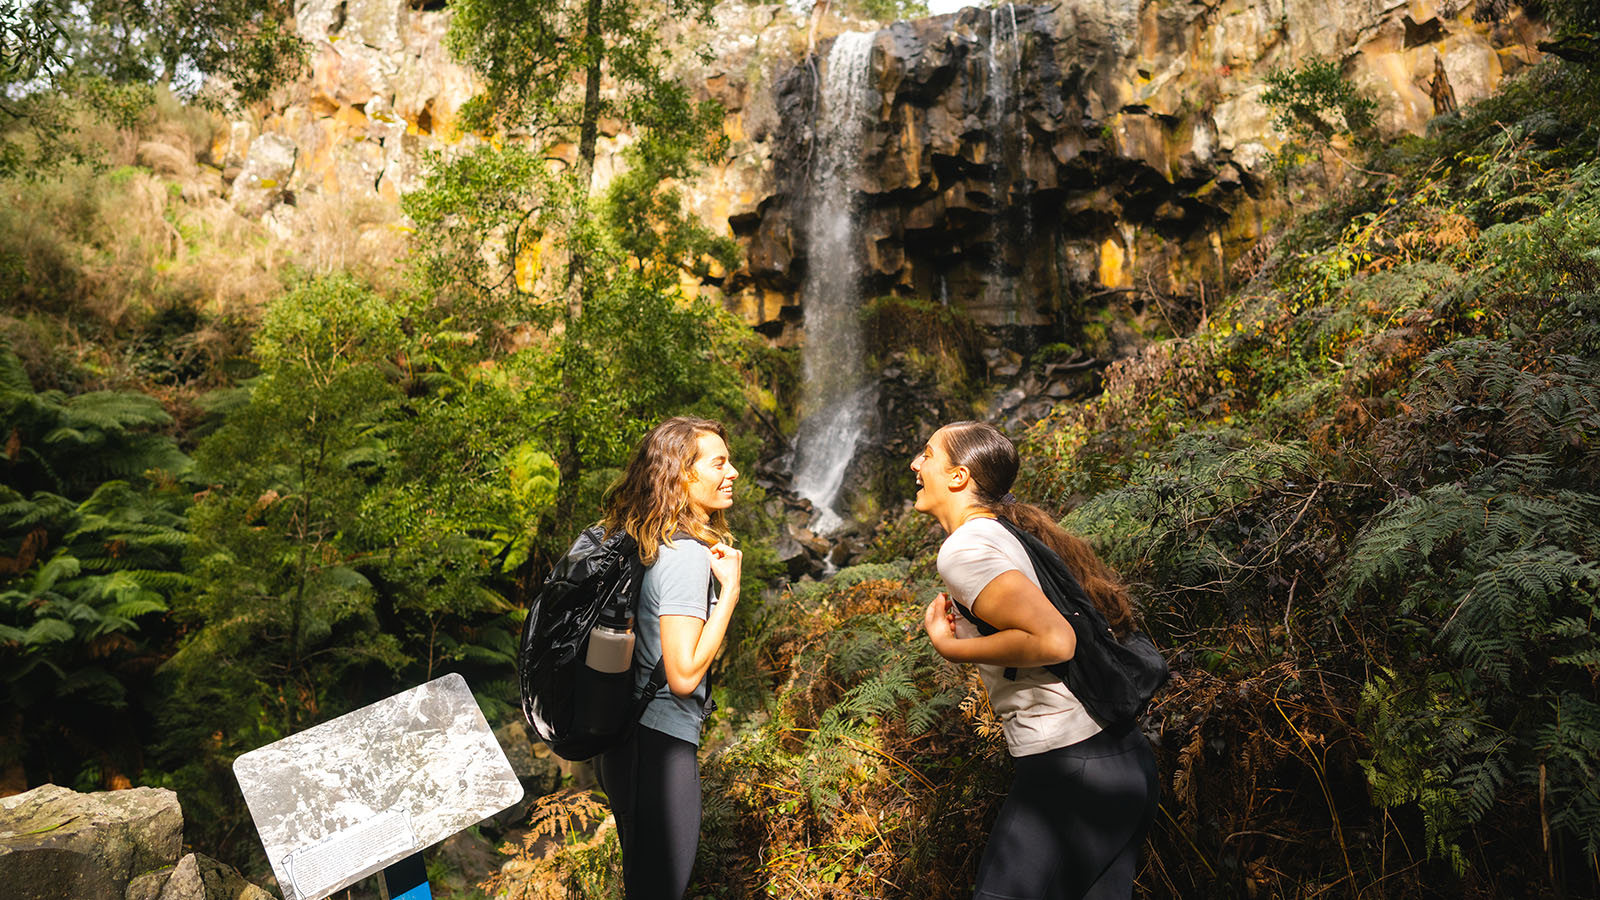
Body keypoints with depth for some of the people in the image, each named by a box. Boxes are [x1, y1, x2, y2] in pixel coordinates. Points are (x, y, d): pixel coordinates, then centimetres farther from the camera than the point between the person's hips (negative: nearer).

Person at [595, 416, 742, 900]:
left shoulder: (643, 541, 6)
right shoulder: (687, 556, -22)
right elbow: (684, 675, -25)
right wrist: (730, 588, -20)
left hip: (624, 732, 9)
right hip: (658, 745, -9)